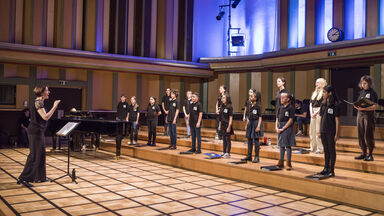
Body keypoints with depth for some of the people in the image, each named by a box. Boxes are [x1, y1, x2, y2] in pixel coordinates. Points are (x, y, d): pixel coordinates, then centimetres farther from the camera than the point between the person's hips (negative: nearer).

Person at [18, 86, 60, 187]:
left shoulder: (39, 102, 15)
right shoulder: (38, 102, -15)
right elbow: (45, 117, -25)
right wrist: (54, 106, -20)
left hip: (38, 132, 10)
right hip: (36, 132, -10)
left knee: (41, 155, 14)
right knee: (34, 156, -6)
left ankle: (39, 177, 22)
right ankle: (23, 178, -1)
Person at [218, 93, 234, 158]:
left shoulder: (229, 107, -10)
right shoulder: (222, 107, 10)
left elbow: (230, 118, -13)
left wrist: (229, 127, -16)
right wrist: (219, 125, 11)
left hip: (227, 125, -7)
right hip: (222, 125, 7)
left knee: (228, 139, -1)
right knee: (224, 139, 11)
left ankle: (228, 153, 4)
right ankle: (224, 152, 17)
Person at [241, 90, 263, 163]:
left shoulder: (258, 106, -12)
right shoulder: (249, 106, 9)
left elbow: (260, 117, -13)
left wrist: (258, 126, -19)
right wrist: (247, 124, 13)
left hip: (256, 123, -7)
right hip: (250, 123, 7)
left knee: (256, 140, -1)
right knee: (249, 140, 11)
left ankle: (257, 157, 7)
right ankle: (249, 156, 20)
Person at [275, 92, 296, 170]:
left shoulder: (291, 108, -9)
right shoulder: (280, 108, 11)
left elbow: (290, 120, -13)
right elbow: (277, 118, 13)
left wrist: (283, 129, -15)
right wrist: (277, 127, -2)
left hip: (287, 128, -7)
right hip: (280, 127, 7)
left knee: (288, 145, -2)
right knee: (281, 145, 12)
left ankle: (288, 163, 6)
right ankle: (281, 163, 20)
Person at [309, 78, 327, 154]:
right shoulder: (314, 93, 18)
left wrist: (316, 112, -15)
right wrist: (311, 112, 1)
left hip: (319, 112, -7)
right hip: (313, 112, 7)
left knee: (318, 130, -8)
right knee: (312, 130, 8)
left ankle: (320, 148, -3)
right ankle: (313, 147, 16)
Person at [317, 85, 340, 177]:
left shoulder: (335, 105, -10)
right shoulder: (323, 104, 9)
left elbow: (337, 120, -10)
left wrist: (337, 133, -12)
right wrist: (320, 131, 11)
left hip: (331, 132, -6)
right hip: (323, 131, 6)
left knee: (332, 150, 2)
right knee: (326, 150, 13)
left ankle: (332, 170, 9)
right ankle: (326, 169, 22)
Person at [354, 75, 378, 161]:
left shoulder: (373, 93, -5)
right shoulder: (361, 92, 13)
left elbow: (375, 106, -13)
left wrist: (364, 108, -24)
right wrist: (356, 106, -5)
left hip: (369, 115, -6)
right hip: (360, 115, 6)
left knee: (368, 135, -4)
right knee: (361, 135, 6)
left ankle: (370, 154, 4)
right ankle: (363, 153, 16)